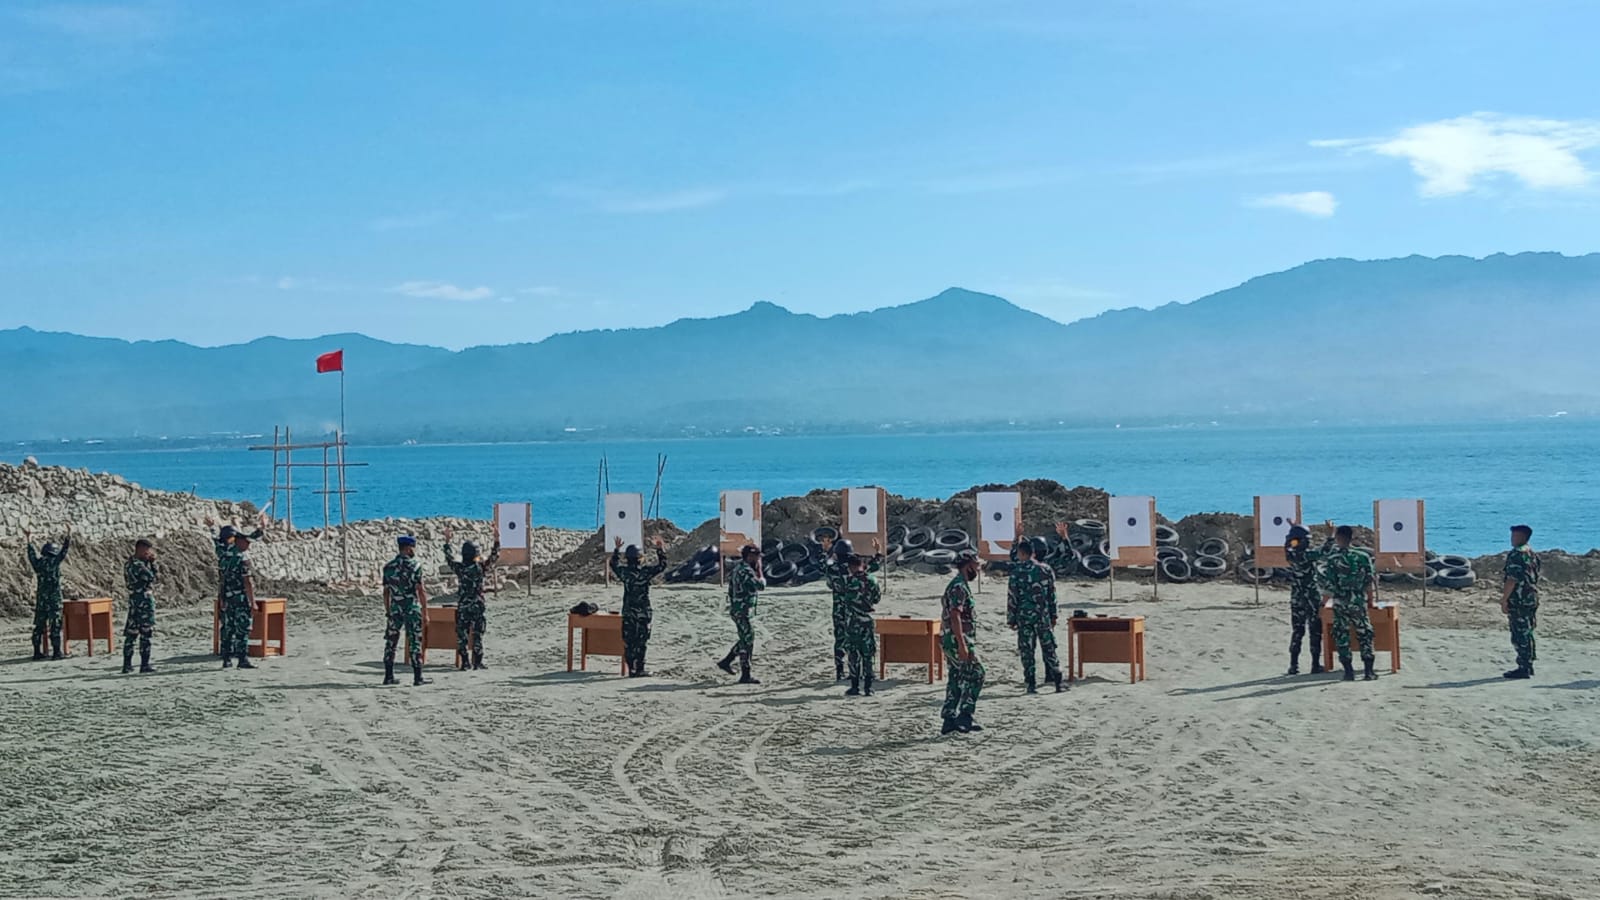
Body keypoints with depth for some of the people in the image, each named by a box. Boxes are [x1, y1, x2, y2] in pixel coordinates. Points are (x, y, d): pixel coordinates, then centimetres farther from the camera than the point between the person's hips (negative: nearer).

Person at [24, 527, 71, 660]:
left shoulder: (38, 563, 4)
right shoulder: (54, 562, -10)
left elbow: (32, 554, 23)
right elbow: (64, 550, -8)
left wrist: (29, 542, 38)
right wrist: (69, 536, -2)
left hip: (40, 599, 6)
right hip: (54, 599, -6)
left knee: (39, 626, 10)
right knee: (55, 626, -4)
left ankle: (37, 652, 12)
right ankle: (56, 652, -6)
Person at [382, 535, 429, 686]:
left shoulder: (388, 567, 6)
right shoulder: (414, 565, -8)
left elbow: (386, 592, 10)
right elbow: (421, 590, -10)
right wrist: (425, 611, -4)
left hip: (395, 609, 4)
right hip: (412, 608, -4)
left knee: (390, 642, 11)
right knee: (415, 643, -1)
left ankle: (388, 676, 11)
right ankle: (418, 678, -1)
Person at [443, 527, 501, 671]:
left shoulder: (459, 568, -6)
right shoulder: (481, 567, -9)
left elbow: (449, 558, 12)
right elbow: (494, 557, 2)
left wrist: (447, 541, 20)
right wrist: (497, 541, 8)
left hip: (462, 607, 1)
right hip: (478, 607, -1)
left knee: (462, 635, 6)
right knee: (477, 635, 5)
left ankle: (464, 663, 5)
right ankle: (477, 662, 4)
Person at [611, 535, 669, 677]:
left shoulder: (623, 572, -2)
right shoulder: (645, 572, -13)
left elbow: (613, 564, 20)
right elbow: (662, 565, -3)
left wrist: (617, 549, 29)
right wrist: (660, 549, 4)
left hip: (627, 613, 4)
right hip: (643, 612, -4)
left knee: (628, 642, 8)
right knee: (641, 642, 0)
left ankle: (631, 669, 10)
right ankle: (638, 669, -1)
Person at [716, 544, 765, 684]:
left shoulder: (739, 568, 11)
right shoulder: (746, 571, -21)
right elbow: (761, 585, -24)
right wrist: (759, 570, -11)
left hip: (738, 610, 10)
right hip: (742, 611, -10)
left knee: (746, 639, 20)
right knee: (747, 642, -5)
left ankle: (726, 662, 25)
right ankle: (745, 676, -1)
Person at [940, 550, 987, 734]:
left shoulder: (958, 585, 18)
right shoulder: (959, 587, -15)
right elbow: (955, 616, -23)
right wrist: (962, 644, -27)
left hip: (951, 641, 10)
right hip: (958, 640, -10)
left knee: (955, 680, 10)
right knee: (976, 675, -7)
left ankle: (949, 719, 11)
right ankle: (964, 716, -9)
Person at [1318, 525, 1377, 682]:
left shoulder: (1330, 559, -7)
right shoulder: (1363, 557, -3)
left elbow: (1325, 582, -7)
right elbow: (1368, 582, -1)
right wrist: (1370, 598, 12)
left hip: (1340, 603, -1)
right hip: (1358, 602, 1)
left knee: (1341, 636, 7)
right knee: (1365, 635, 9)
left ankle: (1349, 672, 5)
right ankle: (1369, 672, 5)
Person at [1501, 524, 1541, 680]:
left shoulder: (1516, 554, -16)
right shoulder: (1533, 554, 14)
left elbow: (1512, 579, -21)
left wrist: (1504, 600, -16)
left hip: (1518, 602, -9)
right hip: (1532, 599, 10)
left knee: (1520, 635, -6)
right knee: (1527, 633, 15)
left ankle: (1523, 668, -4)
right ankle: (1528, 666, 20)